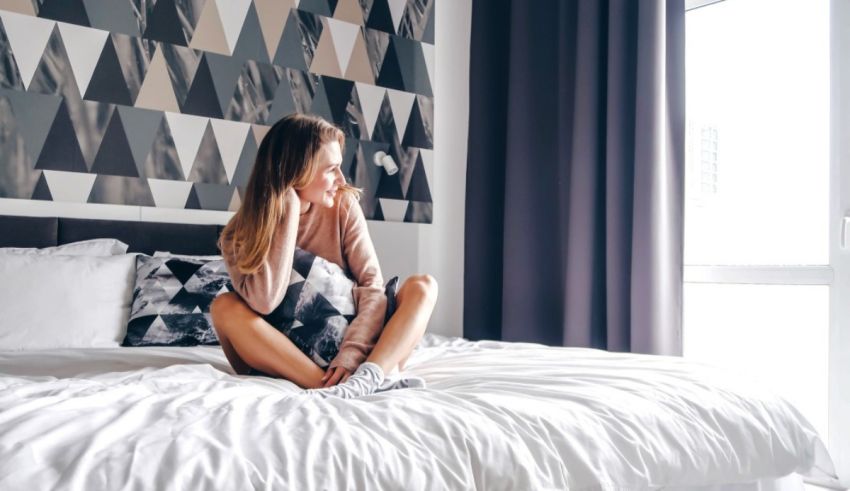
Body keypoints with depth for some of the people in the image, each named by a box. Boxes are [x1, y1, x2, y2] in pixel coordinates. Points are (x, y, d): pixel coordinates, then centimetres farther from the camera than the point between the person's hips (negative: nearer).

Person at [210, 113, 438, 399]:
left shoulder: (343, 205, -4)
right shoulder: (240, 233, -8)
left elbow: (373, 286, -11)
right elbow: (263, 303, -27)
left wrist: (352, 355, -27)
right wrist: (288, 214, -22)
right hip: (286, 359, -1)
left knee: (422, 287, -15)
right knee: (224, 306, -26)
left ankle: (367, 377, -43)